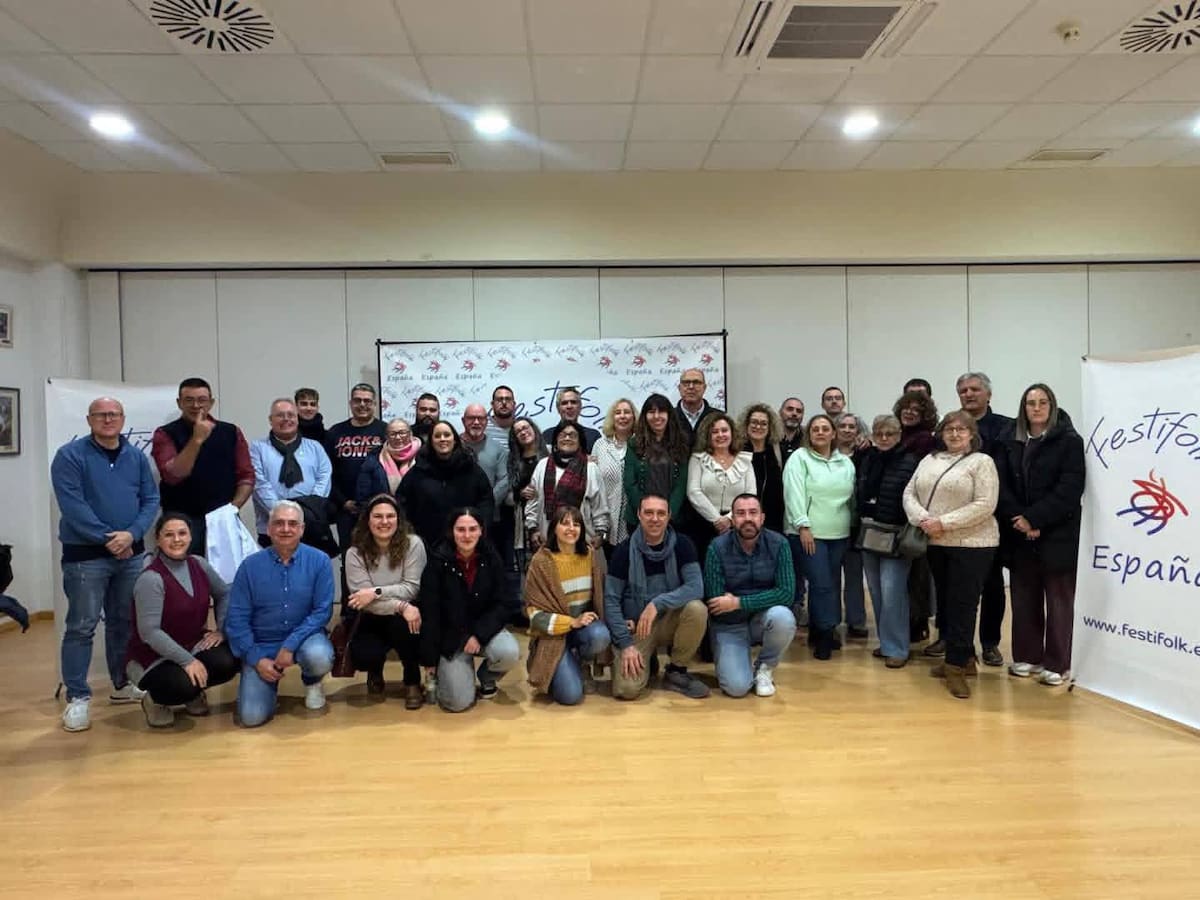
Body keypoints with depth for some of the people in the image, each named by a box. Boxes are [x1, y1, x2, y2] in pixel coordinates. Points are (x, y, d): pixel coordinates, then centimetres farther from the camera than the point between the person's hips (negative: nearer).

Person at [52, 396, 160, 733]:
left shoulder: (137, 457, 7)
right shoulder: (69, 455, -6)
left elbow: (151, 499, 3)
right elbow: (72, 505, -14)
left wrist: (131, 534, -12)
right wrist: (107, 538, -17)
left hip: (131, 553, 5)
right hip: (85, 555, -4)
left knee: (124, 623, 14)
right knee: (81, 627, -2)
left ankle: (122, 685, 27)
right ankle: (78, 698, 7)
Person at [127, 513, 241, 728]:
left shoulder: (198, 564, -1)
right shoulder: (150, 578, -21)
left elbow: (224, 594, 13)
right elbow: (149, 632, -25)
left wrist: (221, 630, -1)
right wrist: (187, 661, -27)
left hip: (194, 645, 6)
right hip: (153, 657, -6)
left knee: (229, 661, -24)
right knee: (184, 686, -34)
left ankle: (194, 693, 10)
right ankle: (154, 700, 4)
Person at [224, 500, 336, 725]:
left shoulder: (319, 561, -7)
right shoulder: (250, 565, -4)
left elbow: (322, 612, -10)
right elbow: (237, 618, -3)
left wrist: (290, 645, -21)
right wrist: (256, 659, -12)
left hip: (303, 637, 0)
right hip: (262, 644, 1)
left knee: (319, 657, -35)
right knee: (252, 716, -14)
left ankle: (312, 682, 3)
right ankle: (270, 682, 21)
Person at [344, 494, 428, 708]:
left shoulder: (413, 544, -12)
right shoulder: (355, 553, -9)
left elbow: (412, 588, -17)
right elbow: (362, 599, -18)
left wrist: (376, 592, -29)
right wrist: (401, 606, -31)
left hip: (406, 618, -1)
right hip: (374, 620, 1)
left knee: (401, 625, -36)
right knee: (363, 656, -28)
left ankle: (412, 681, -7)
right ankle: (375, 671, 16)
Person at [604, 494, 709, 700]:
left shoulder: (681, 545, -9)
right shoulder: (624, 550, -10)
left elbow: (696, 587, -20)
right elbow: (611, 600, -10)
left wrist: (657, 603, -31)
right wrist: (626, 643, -18)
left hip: (670, 620, 1)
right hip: (636, 626, -1)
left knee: (697, 608, -31)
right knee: (626, 689, -23)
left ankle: (676, 671, -7)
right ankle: (646, 660, 14)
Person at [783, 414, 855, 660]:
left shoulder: (846, 463, 13)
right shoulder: (799, 458, -3)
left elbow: (853, 495, 15)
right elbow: (794, 494, -11)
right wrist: (803, 525, -17)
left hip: (839, 534, 5)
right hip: (810, 532, -5)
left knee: (828, 584, 9)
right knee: (821, 584, -9)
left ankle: (817, 631, 22)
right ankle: (826, 633, 3)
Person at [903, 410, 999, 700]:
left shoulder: (982, 462, -6)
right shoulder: (929, 460, 12)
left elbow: (985, 505, -16)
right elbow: (909, 494, 8)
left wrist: (943, 523, -20)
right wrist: (922, 519, -13)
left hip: (971, 544, -6)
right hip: (936, 544, 6)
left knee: (963, 605, -5)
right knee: (945, 602, 14)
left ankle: (956, 666, 3)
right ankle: (963, 657, 28)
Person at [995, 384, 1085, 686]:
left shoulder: (1070, 441, -2)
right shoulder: (1009, 444, 9)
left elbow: (1070, 488, -11)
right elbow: (1002, 485, 1)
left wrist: (1035, 519, -17)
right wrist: (1018, 519, -13)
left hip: (1057, 535, -4)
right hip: (1019, 535, 4)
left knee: (1058, 600, 2)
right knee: (1024, 598, 10)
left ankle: (1057, 664, 9)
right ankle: (1027, 657, 20)